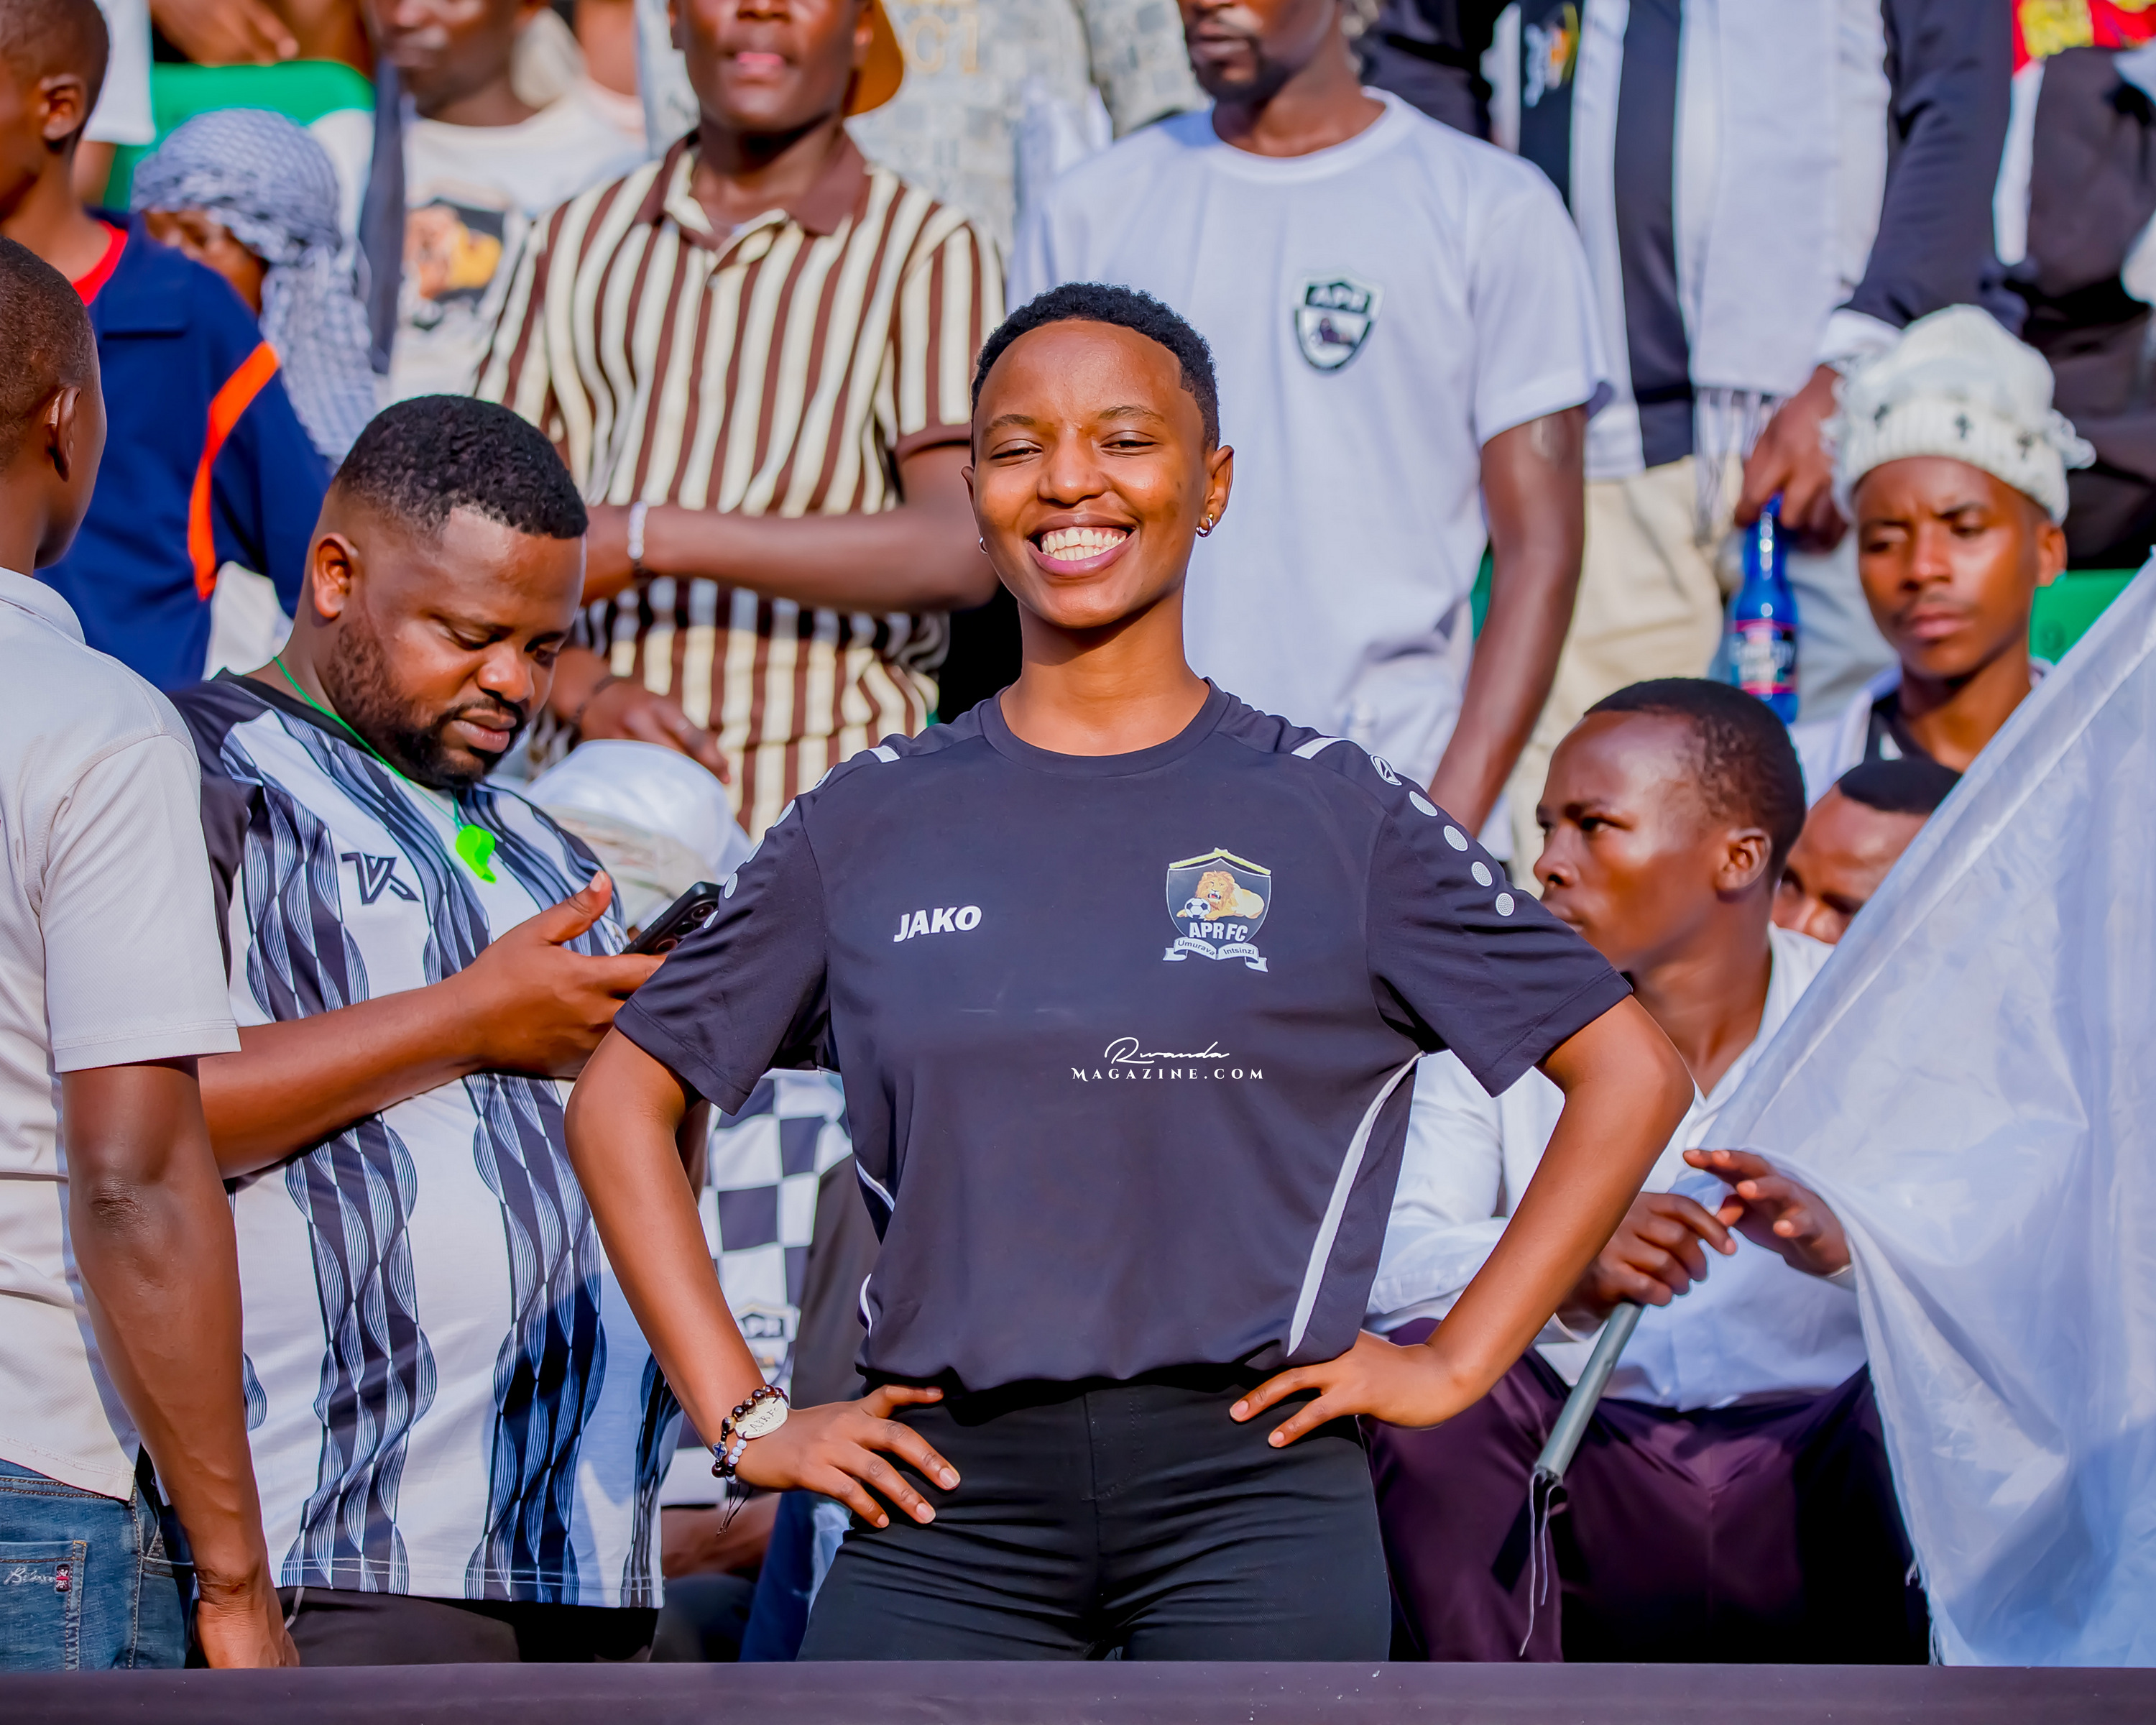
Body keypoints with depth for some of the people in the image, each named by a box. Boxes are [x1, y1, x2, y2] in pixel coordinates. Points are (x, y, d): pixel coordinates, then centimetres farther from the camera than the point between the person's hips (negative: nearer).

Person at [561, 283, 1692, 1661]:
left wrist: (1456, 1365, 3)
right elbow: (624, 1099, 17)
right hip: (948, 1496, 2)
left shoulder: (1335, 814, 5)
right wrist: (743, 1416, 7)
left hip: (1250, 1492, -1)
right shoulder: (872, 825, 10)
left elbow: (1633, 1071, 8)